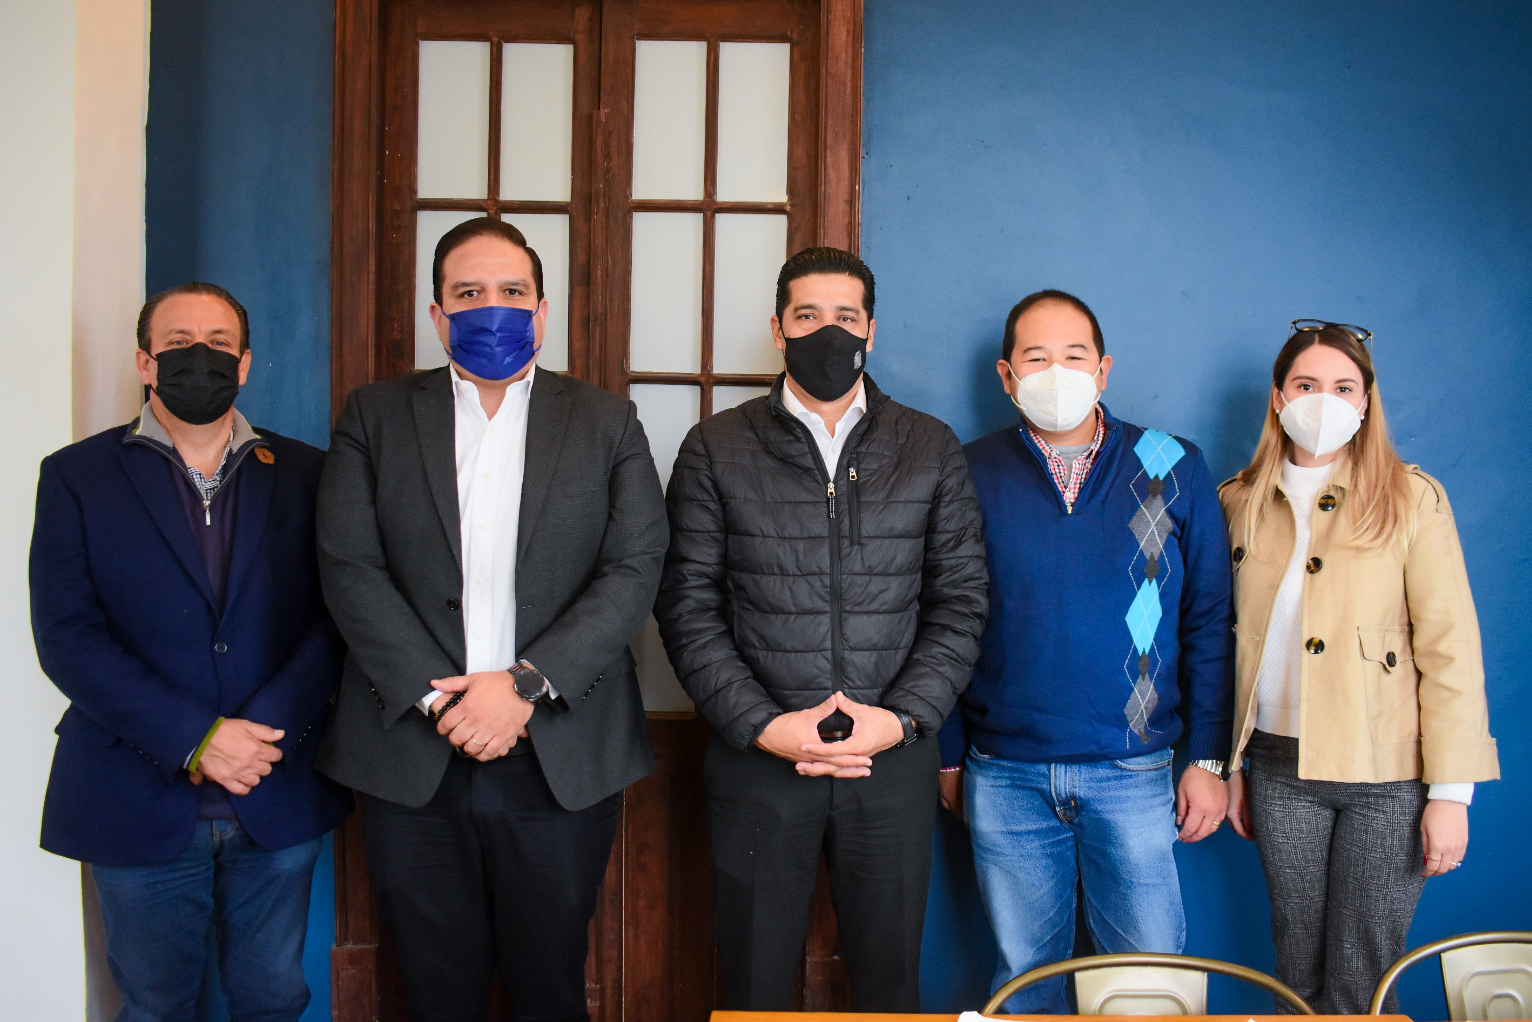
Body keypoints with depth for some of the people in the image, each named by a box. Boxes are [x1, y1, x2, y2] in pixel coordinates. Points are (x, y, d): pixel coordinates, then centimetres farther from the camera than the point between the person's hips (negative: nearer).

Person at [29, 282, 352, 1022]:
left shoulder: (303, 474, 5)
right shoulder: (76, 476, 1)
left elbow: (336, 618, -1)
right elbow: (66, 635, -8)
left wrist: (267, 731, -15)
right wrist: (194, 740, -17)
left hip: (279, 797, 1)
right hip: (140, 801, -1)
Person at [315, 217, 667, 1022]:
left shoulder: (607, 423, 6)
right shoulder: (374, 417, 7)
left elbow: (633, 572, -4)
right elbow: (350, 569, -3)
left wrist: (525, 684, -15)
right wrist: (435, 696, -13)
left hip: (563, 759, 0)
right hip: (412, 758, 1)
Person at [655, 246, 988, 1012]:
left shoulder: (932, 450, 6)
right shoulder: (715, 450, 2)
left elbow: (960, 603, 4)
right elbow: (687, 606, -2)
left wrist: (902, 718, -10)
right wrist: (765, 726, -12)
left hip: (895, 760, 1)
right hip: (756, 760, -1)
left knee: (890, 983, 13)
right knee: (754, 987, 11)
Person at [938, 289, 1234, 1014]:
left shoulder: (1173, 469, 2)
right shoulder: (972, 475, 1)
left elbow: (1209, 622, 4)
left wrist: (1209, 759, 0)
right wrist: (949, 756, 5)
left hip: (1133, 772, 0)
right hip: (1004, 777, 0)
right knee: (1024, 974, 12)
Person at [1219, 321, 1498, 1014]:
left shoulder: (1412, 498, -3)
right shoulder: (1241, 503, 7)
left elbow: (1450, 648, -6)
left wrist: (1452, 790, -9)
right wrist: (1228, 763, 10)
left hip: (1388, 775, -3)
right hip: (1279, 768, 3)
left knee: (1361, 981, 4)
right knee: (1298, 966, 13)